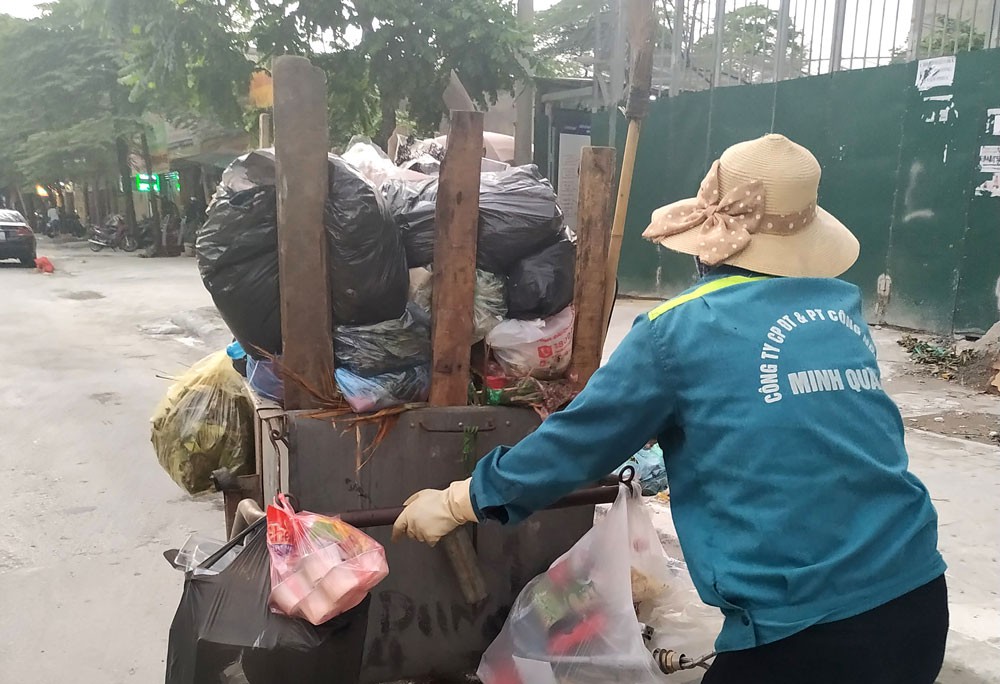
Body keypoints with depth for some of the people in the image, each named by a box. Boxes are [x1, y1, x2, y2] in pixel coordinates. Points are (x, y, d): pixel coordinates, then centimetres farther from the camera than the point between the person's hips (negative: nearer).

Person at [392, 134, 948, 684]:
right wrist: (679, 456, 34)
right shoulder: (845, 307, 7)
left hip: (805, 629, -6)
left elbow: (578, 438, -5)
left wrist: (457, 502, 8)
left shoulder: (680, 328, -10)